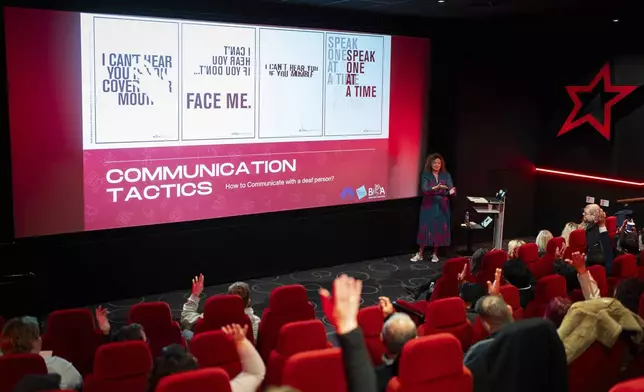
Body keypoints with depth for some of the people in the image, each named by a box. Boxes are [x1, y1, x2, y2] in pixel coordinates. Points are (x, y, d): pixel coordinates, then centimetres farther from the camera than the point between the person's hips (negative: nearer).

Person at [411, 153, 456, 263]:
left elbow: (450, 189, -7)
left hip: (442, 206, 2)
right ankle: (420, 254, 4)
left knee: (440, 229, 2)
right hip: (428, 206, -2)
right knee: (425, 228, -3)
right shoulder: (425, 175, -3)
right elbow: (424, 190, -17)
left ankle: (435, 254, 13)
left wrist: (451, 192, -31)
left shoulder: (446, 175, 3)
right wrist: (436, 187, -33)